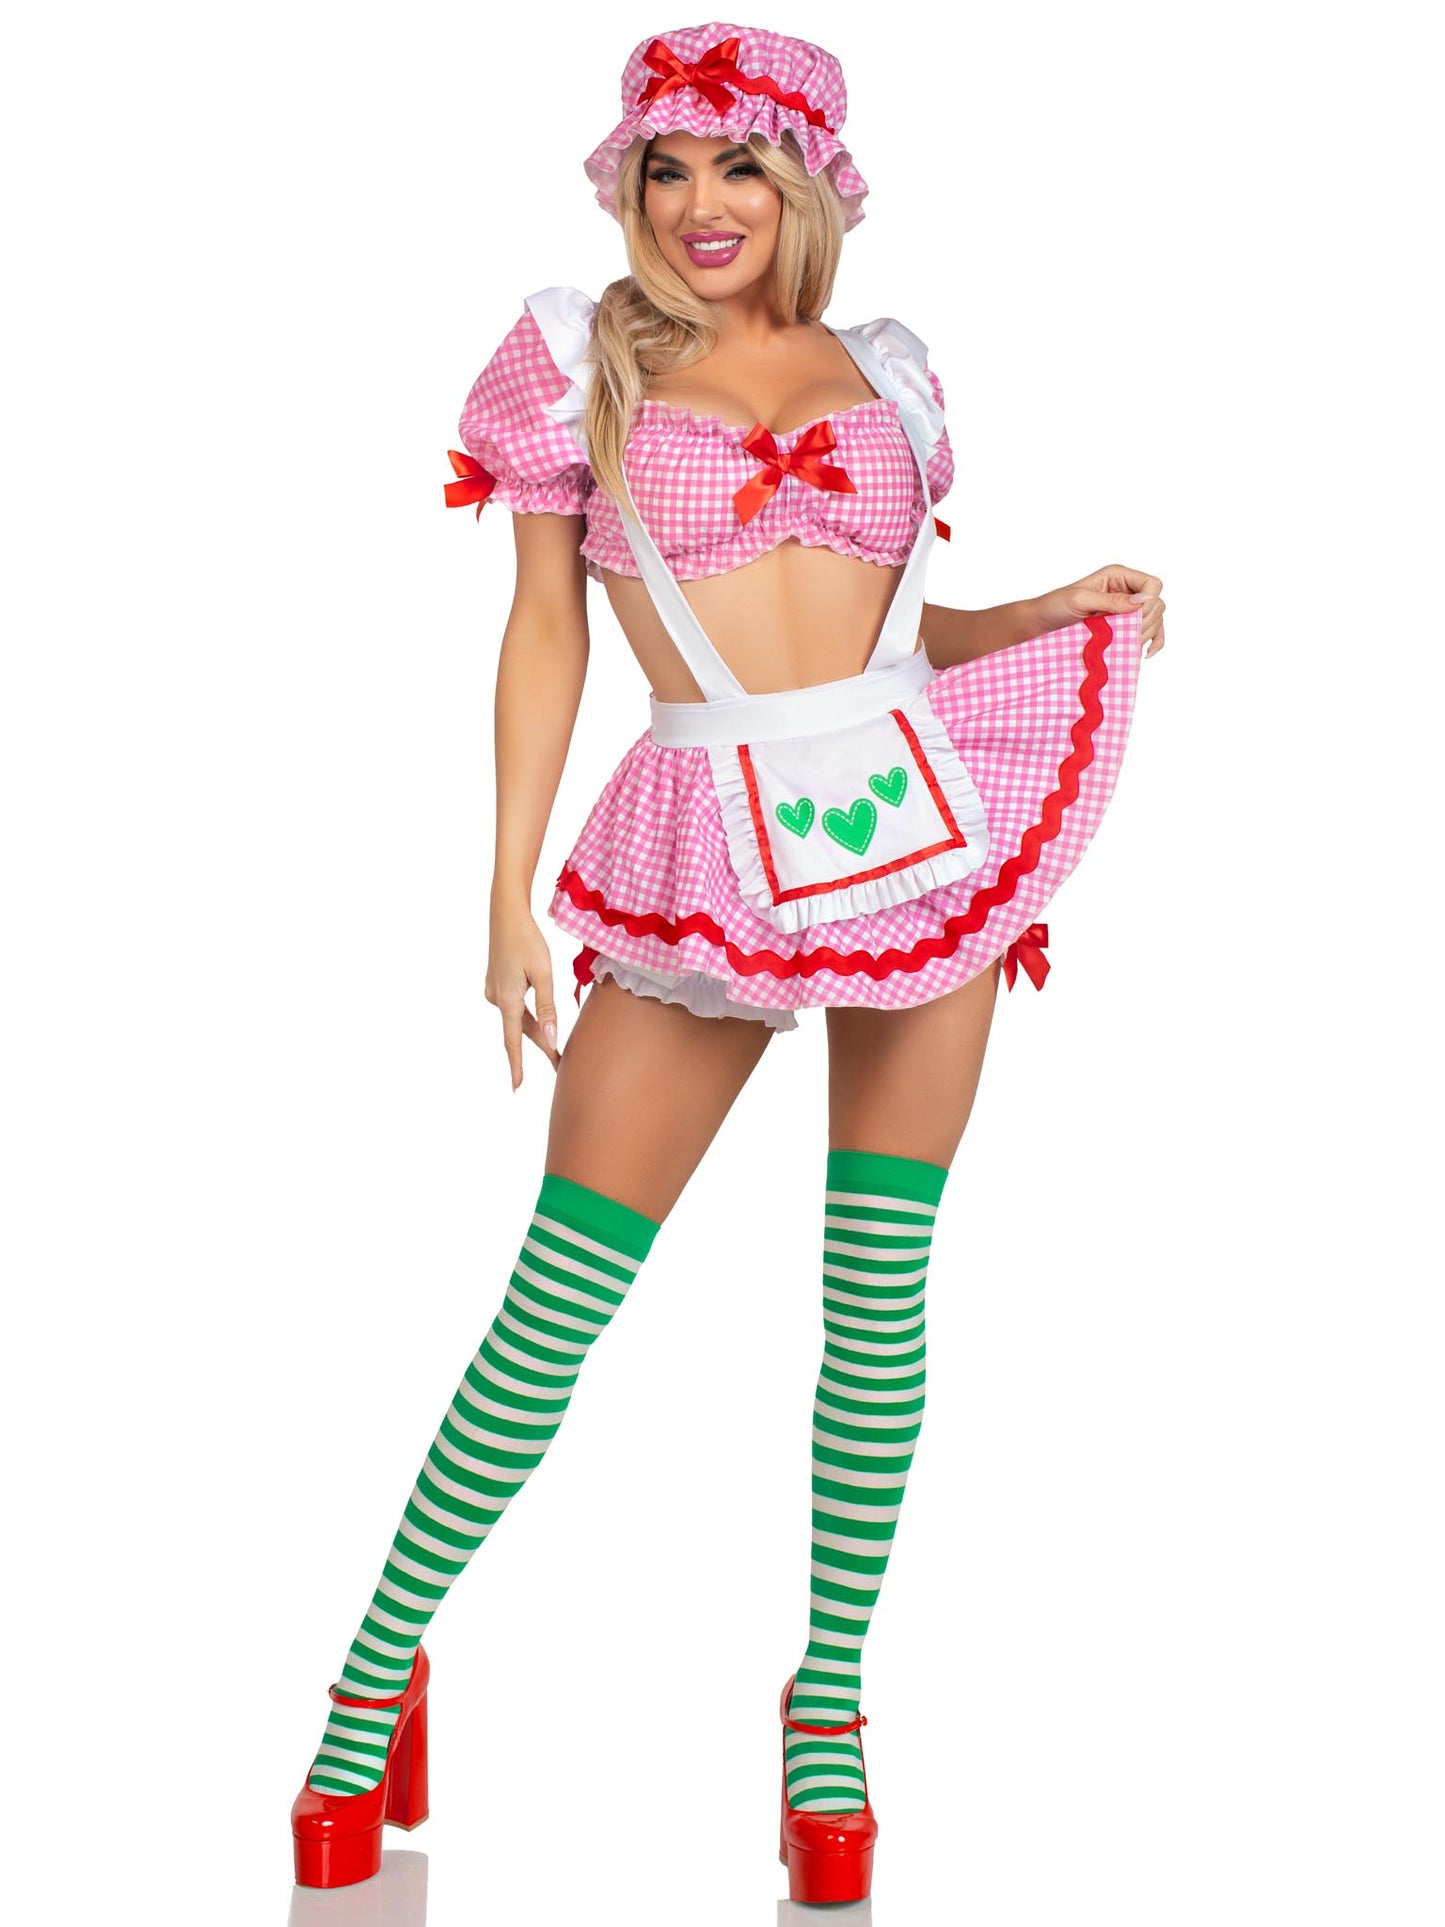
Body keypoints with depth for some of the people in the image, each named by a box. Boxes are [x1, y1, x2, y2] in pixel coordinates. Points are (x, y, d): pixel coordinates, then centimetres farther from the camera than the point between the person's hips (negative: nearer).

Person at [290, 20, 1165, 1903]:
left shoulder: (878, 372, 13)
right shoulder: (583, 357, 6)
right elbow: (544, 632, 3)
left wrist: (1067, 608, 2)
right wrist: (510, 899, -2)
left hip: (919, 814, 3)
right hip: (708, 855, -2)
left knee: (879, 1285, 2)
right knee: (557, 1301, -4)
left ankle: (830, 1703, 17)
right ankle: (378, 1676, 13)